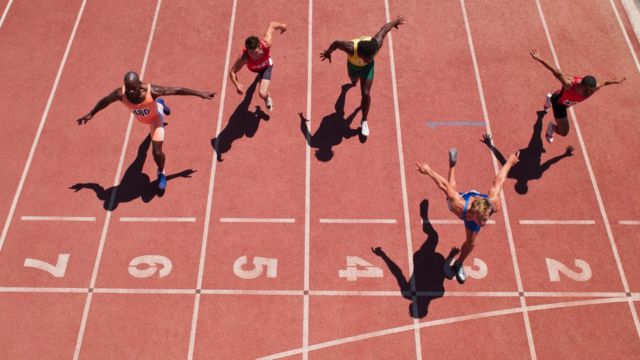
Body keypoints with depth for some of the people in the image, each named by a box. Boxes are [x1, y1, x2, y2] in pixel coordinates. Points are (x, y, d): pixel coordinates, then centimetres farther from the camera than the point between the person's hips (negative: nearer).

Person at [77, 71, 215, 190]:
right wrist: (90, 114, -1)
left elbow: (177, 90, -34)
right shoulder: (120, 94, -38)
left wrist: (201, 94, -28)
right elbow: (104, 101, -16)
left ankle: (161, 173, 25)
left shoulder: (151, 91, -45)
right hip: (141, 117, 4)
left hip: (155, 117, -3)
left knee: (157, 153, -9)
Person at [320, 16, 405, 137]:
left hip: (368, 67, 0)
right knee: (354, 80, 33)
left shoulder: (377, 43, -43)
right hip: (353, 64, 1)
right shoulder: (351, 48, -48)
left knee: (366, 93, -7)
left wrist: (395, 22, -1)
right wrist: (328, 53, -7)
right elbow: (336, 43, -27)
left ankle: (364, 121, 15)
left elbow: (385, 28, -23)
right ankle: (354, 81, 75)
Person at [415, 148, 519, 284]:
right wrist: (428, 171, -27)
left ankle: (459, 264, 44)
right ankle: (452, 165, 64)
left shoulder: (494, 205, -47)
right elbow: (444, 185, -40)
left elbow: (498, 181, -31)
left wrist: (510, 162, -14)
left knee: (471, 242, 13)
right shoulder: (459, 206, -53)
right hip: (461, 198, -2)